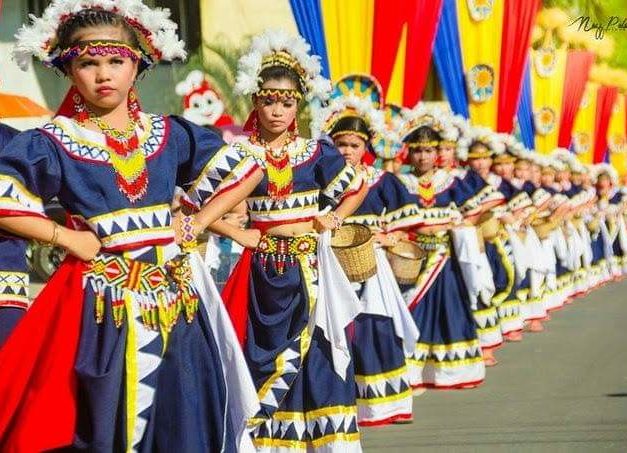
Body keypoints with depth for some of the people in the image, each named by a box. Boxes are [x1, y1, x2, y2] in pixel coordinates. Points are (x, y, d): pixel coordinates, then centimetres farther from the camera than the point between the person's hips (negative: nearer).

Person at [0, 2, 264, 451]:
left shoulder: (169, 133, 7)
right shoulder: (54, 142, -4)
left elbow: (248, 170, 12)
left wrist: (197, 224, 3)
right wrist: (66, 237, -12)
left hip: (174, 295, 4)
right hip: (103, 300, -3)